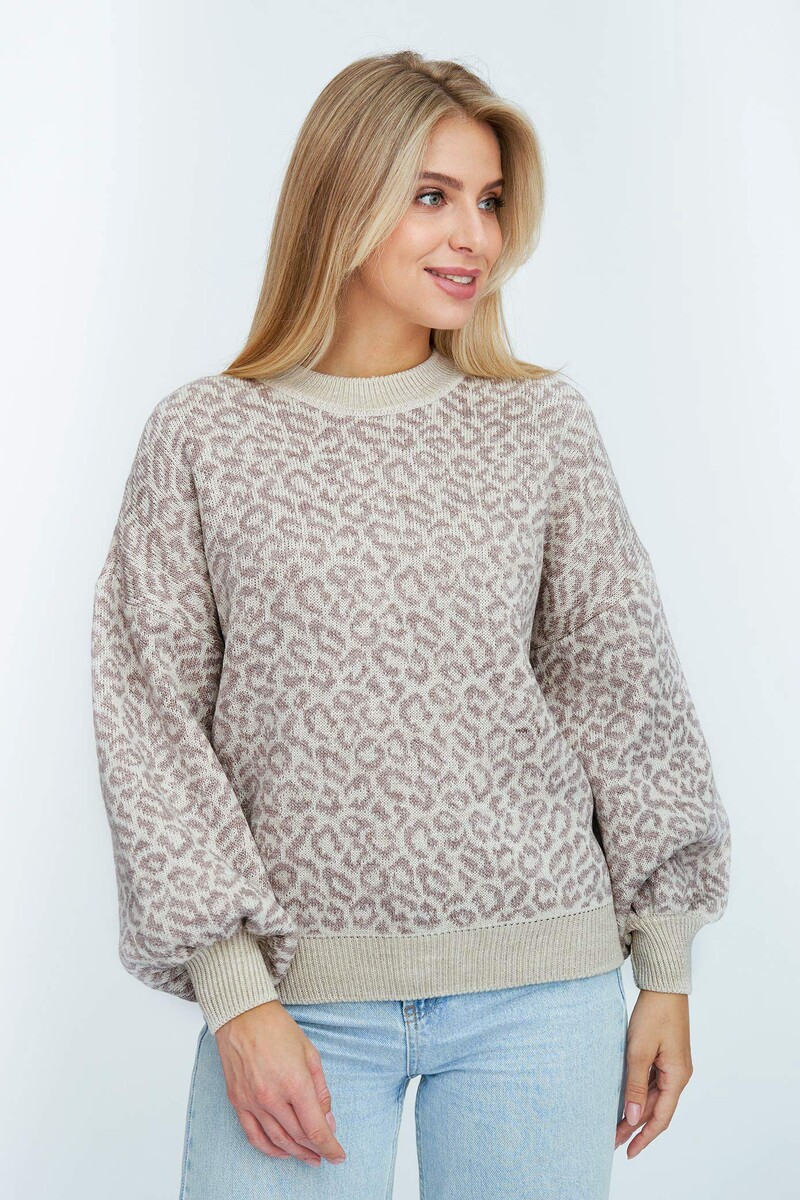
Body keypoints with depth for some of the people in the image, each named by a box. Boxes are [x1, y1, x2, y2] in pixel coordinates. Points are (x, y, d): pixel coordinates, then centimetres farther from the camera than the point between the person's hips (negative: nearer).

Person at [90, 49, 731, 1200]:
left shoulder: (545, 427, 3)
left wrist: (667, 971, 7)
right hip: (299, 992, -1)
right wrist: (235, 994, -7)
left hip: (540, 984, 2)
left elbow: (622, 689, 7)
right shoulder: (203, 438, -1)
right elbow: (154, 724, -2)